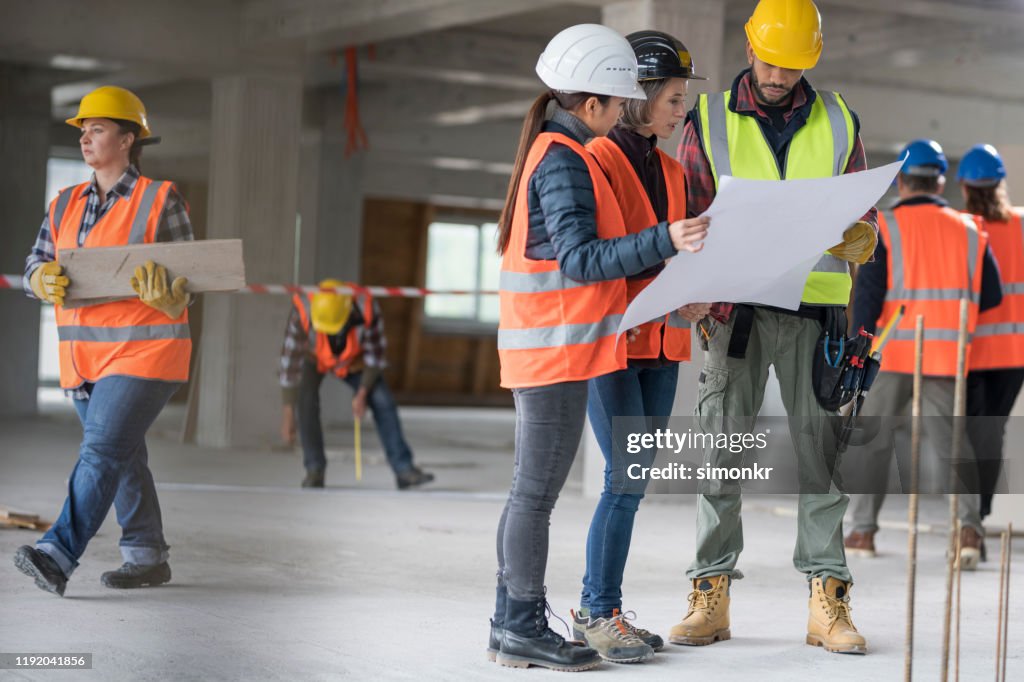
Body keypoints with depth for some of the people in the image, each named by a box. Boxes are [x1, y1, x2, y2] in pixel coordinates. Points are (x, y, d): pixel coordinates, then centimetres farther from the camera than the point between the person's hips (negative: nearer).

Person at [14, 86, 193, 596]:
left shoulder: (160, 200, -4)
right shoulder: (65, 205, 13)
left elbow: (183, 282, -4)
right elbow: (35, 265, 9)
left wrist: (161, 293, -27)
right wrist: (45, 280, -15)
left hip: (144, 348, -7)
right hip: (83, 352, 7)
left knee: (102, 451, -16)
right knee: (124, 459, 12)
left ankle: (58, 554, -23)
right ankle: (147, 557, 21)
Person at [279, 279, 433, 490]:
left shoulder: (366, 309, -36)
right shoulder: (302, 312, -39)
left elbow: (375, 352, -20)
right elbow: (291, 361, -34)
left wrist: (362, 393, -23)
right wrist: (288, 412, -34)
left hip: (351, 360, 1)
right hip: (312, 358, -1)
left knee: (383, 401, -12)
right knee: (307, 402, -25)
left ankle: (403, 469, -5)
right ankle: (314, 471, -12)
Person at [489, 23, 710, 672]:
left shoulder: (549, 150, 16)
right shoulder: (564, 161, -15)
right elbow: (580, 259, -23)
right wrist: (665, 240, -31)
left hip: (539, 350, 10)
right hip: (558, 350, -10)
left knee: (530, 491, 12)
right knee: (538, 491, -5)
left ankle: (512, 624, 18)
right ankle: (525, 627, 1)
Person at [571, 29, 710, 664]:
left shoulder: (671, 171, 16)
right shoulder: (597, 160, -8)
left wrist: (695, 297, 2)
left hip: (662, 346, 8)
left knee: (634, 476, 7)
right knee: (627, 476, -10)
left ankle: (596, 607, 15)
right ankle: (600, 613, -1)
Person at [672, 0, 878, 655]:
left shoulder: (839, 123, 11)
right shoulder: (710, 119, 7)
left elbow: (864, 221, 16)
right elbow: (690, 217, 7)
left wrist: (857, 238, -9)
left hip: (816, 309, 1)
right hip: (736, 309, -1)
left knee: (821, 451, 0)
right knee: (722, 452, -1)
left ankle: (828, 599, 5)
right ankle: (711, 595, 6)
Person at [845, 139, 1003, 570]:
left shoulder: (885, 227, -4)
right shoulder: (968, 231, 5)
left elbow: (868, 292, -10)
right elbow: (991, 296, 9)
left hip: (893, 355, -2)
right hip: (945, 357, 2)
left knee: (871, 440, 10)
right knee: (951, 442, 8)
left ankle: (863, 531, 12)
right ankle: (969, 525, -10)